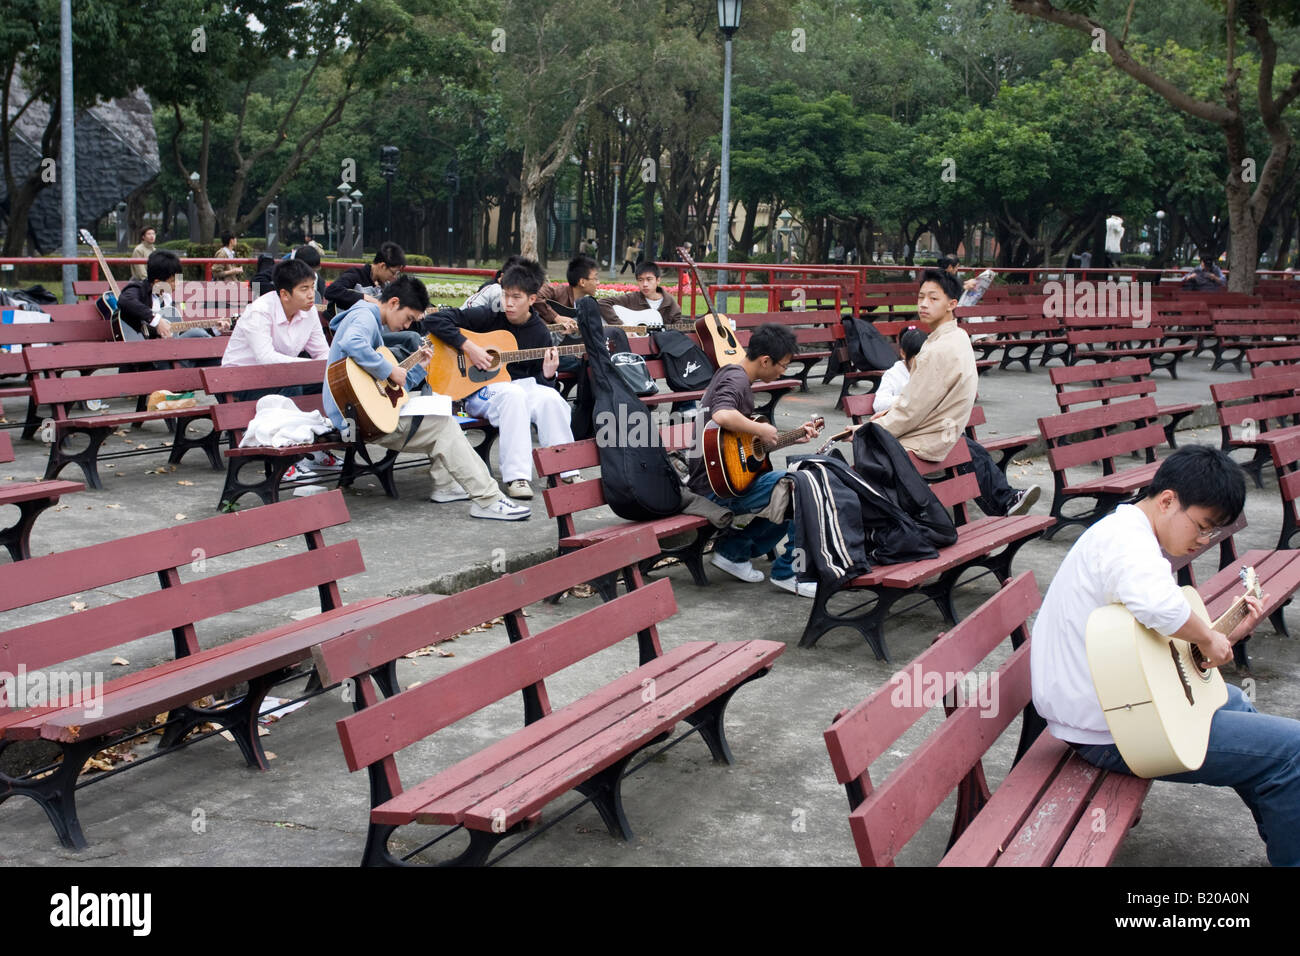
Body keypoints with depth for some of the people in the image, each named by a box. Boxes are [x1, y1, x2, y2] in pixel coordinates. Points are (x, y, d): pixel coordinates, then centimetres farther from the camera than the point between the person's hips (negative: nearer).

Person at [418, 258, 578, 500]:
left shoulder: (540, 332, 5)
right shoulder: (487, 317, -5)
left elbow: (539, 381, 12)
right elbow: (432, 320, -12)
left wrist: (547, 374, -13)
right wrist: (468, 347, -19)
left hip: (522, 386, 3)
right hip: (480, 390, -3)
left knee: (550, 398, -29)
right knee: (513, 394, -37)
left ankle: (565, 472, -20)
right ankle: (516, 477, -37)